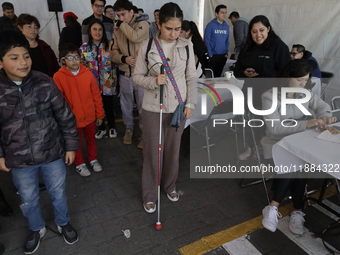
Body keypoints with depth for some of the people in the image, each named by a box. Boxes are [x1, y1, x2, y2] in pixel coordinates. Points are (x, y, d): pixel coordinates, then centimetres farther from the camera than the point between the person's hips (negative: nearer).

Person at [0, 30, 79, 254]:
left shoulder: (45, 83, -13)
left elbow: (65, 116, -6)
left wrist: (71, 145, -3)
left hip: (53, 153, -1)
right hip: (19, 160, 1)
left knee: (58, 194, 19)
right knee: (28, 200, 21)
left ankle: (64, 223, 48)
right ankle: (36, 229, 50)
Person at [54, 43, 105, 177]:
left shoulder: (88, 74, -8)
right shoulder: (58, 77, -13)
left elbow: (96, 95, -1)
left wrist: (99, 114, 3)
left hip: (90, 117, 2)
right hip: (72, 119, -2)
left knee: (91, 139, 21)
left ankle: (93, 160, 44)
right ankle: (79, 164, 39)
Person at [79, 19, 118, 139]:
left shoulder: (109, 46, 0)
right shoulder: (84, 48, 2)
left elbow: (114, 63, 2)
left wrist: (114, 80, -9)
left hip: (107, 83, -1)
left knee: (109, 106, 7)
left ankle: (112, 127, 28)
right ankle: (101, 128, 30)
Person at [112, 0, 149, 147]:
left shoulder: (142, 24, -7)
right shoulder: (117, 29, 6)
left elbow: (134, 37, -28)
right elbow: (114, 52, 6)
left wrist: (122, 23, -12)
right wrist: (124, 58, -14)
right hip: (124, 74, 4)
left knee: (142, 106, 4)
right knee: (126, 105, 16)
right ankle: (129, 128, 37)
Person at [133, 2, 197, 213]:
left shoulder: (187, 45, -3)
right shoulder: (147, 46, -8)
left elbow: (192, 77, 3)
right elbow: (137, 76, -2)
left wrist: (190, 103, -4)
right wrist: (154, 81, -21)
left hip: (178, 107, 2)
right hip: (153, 108, -1)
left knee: (173, 149, 16)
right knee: (152, 152, 7)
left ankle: (170, 185, 41)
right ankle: (150, 194, 27)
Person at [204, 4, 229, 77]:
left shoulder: (226, 26, 9)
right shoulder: (210, 25, -7)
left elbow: (227, 41, 15)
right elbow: (206, 40, -8)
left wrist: (226, 52, 4)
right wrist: (210, 54, -11)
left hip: (223, 56, 5)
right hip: (213, 55, -5)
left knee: (218, 75, 12)